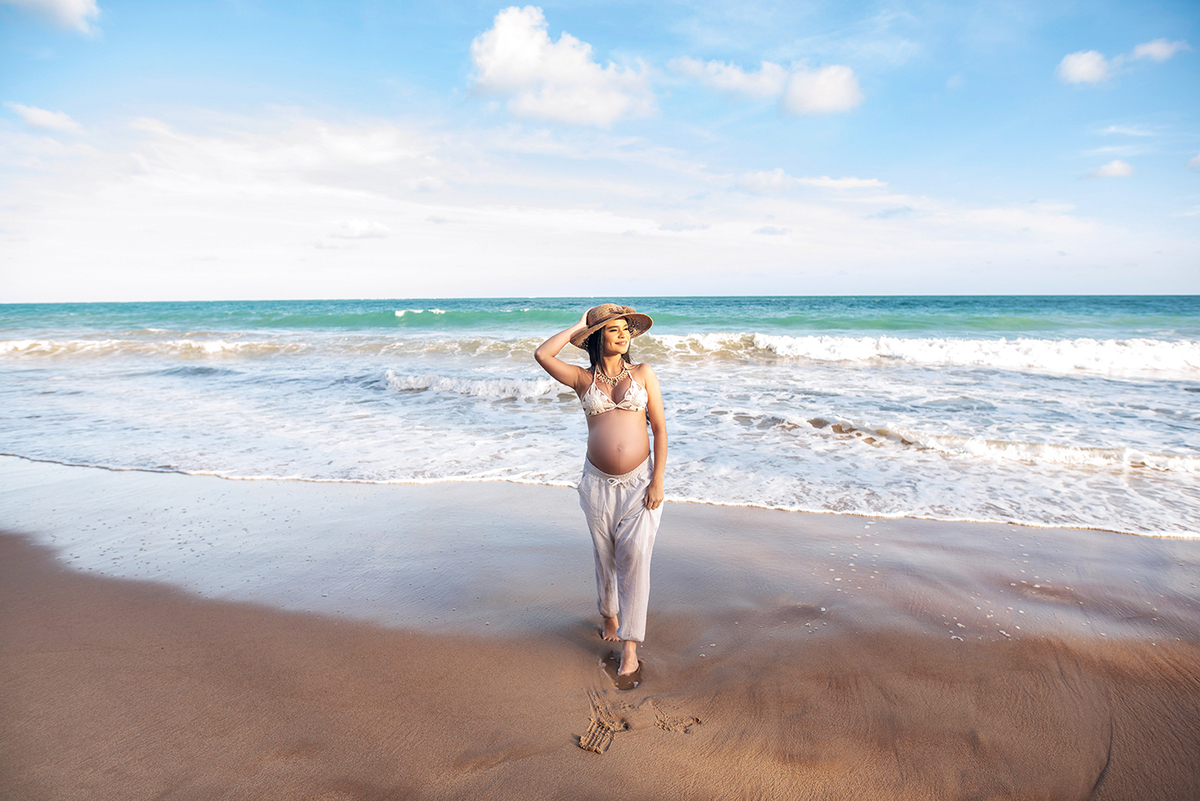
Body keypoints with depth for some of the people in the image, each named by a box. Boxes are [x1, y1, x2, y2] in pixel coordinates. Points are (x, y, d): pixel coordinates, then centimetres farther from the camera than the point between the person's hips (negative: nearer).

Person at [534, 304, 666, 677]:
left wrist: (657, 480, -7)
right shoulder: (583, 379, 3)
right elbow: (542, 355, -12)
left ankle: (629, 645, 6)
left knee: (634, 558, -5)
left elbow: (659, 428, 0)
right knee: (605, 557, 14)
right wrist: (578, 326, -2)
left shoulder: (643, 373, 2)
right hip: (598, 483, 1)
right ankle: (609, 615, 40)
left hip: (639, 481, -1)